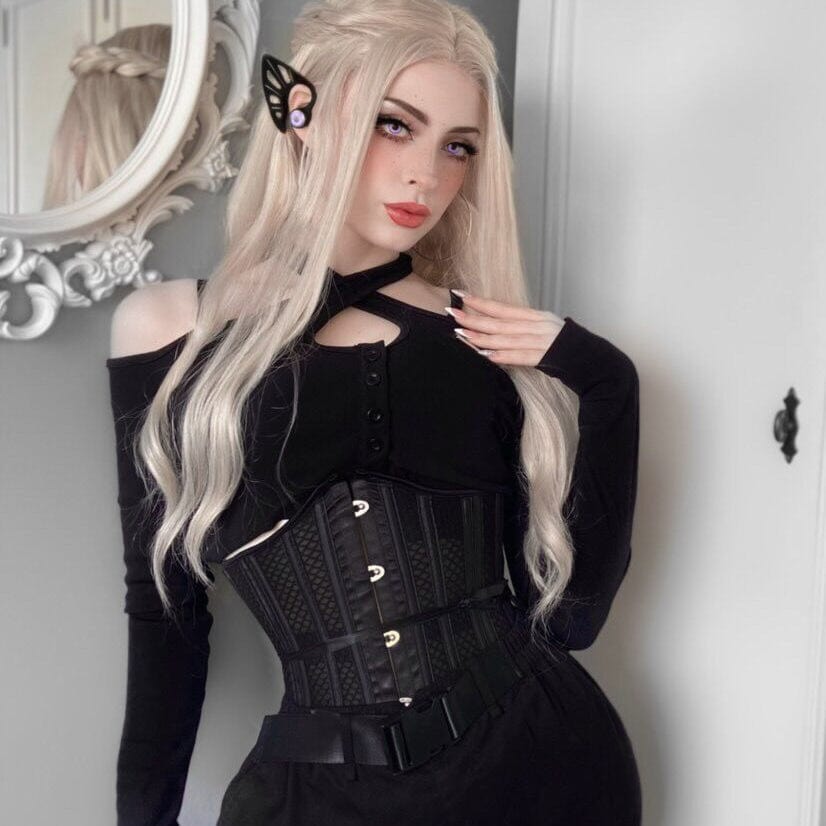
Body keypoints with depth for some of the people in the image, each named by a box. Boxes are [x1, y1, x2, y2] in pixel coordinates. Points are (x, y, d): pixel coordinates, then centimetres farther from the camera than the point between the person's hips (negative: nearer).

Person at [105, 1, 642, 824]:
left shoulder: (496, 339, 0)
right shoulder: (171, 328, -3)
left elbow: (571, 612, -4)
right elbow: (164, 608, 4)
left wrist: (605, 388, -11)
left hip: (544, 756, 2)